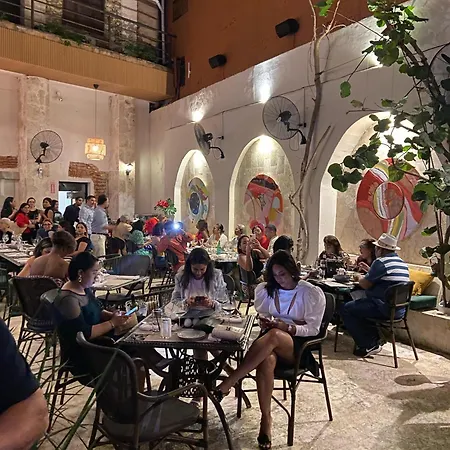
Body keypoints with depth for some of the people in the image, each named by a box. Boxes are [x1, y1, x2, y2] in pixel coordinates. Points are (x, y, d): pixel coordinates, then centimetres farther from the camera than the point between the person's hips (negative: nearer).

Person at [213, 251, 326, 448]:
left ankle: (225, 385, -39)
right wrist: (263, 322, -4)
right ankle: (266, 417, -21)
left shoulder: (313, 293, -1)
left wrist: (287, 327, -18)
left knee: (274, 336, -39)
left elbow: (313, 329, -2)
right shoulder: (265, 290, 11)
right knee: (266, 360, -37)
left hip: (298, 345, -3)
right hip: (270, 341, 3)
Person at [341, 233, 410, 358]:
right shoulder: (402, 263, 13)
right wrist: (369, 271, 25)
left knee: (345, 309, -4)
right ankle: (374, 338, 24)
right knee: (358, 305, 28)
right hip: (399, 309, 10)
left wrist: (360, 278, 8)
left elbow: (365, 284, -12)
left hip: (385, 309, -10)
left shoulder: (381, 262, -15)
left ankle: (368, 346, -3)